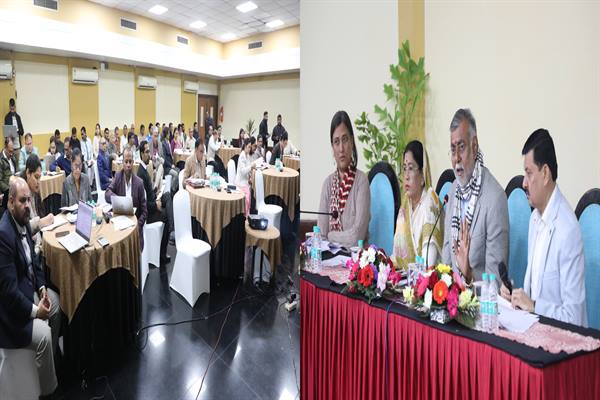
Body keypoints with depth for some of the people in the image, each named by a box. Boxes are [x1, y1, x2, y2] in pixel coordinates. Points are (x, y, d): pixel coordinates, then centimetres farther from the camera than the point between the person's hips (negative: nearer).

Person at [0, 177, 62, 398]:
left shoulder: (23, 220, -2)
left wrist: (41, 287, 0)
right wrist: (34, 310, -22)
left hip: (28, 288, 10)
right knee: (43, 334, -18)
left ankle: (52, 356, 35)